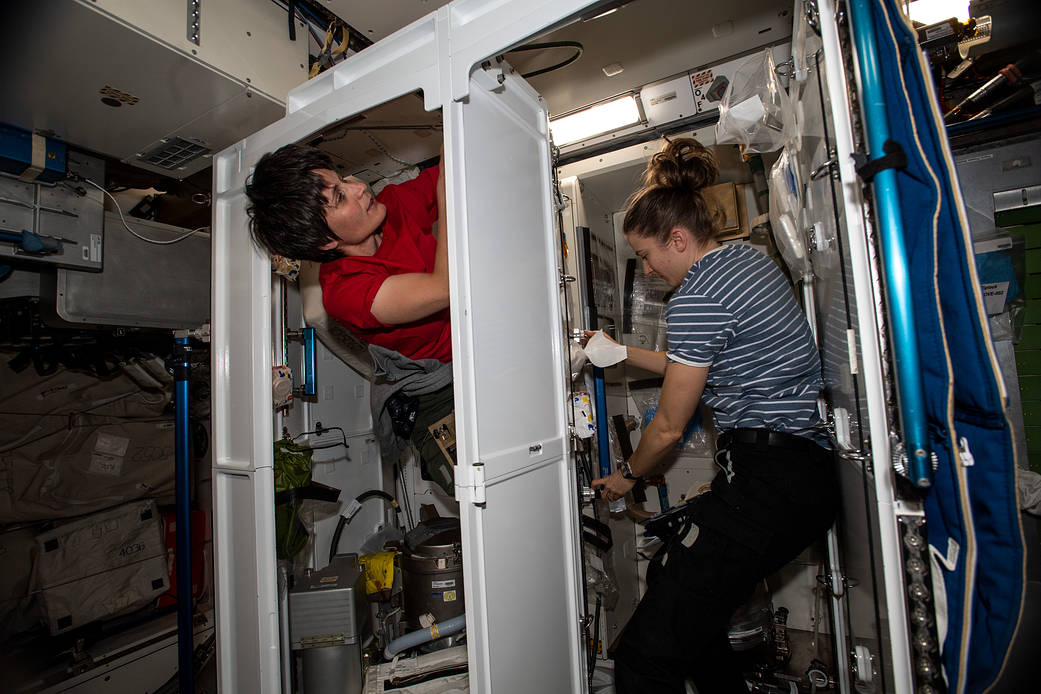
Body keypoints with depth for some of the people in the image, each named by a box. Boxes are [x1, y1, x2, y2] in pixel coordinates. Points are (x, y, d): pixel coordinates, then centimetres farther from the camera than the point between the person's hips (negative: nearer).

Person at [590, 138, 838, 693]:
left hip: (763, 487, -11)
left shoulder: (696, 299, -15)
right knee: (669, 577, 25)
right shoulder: (753, 261, 15)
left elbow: (669, 426, -7)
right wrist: (621, 353, 23)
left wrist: (627, 475, 12)